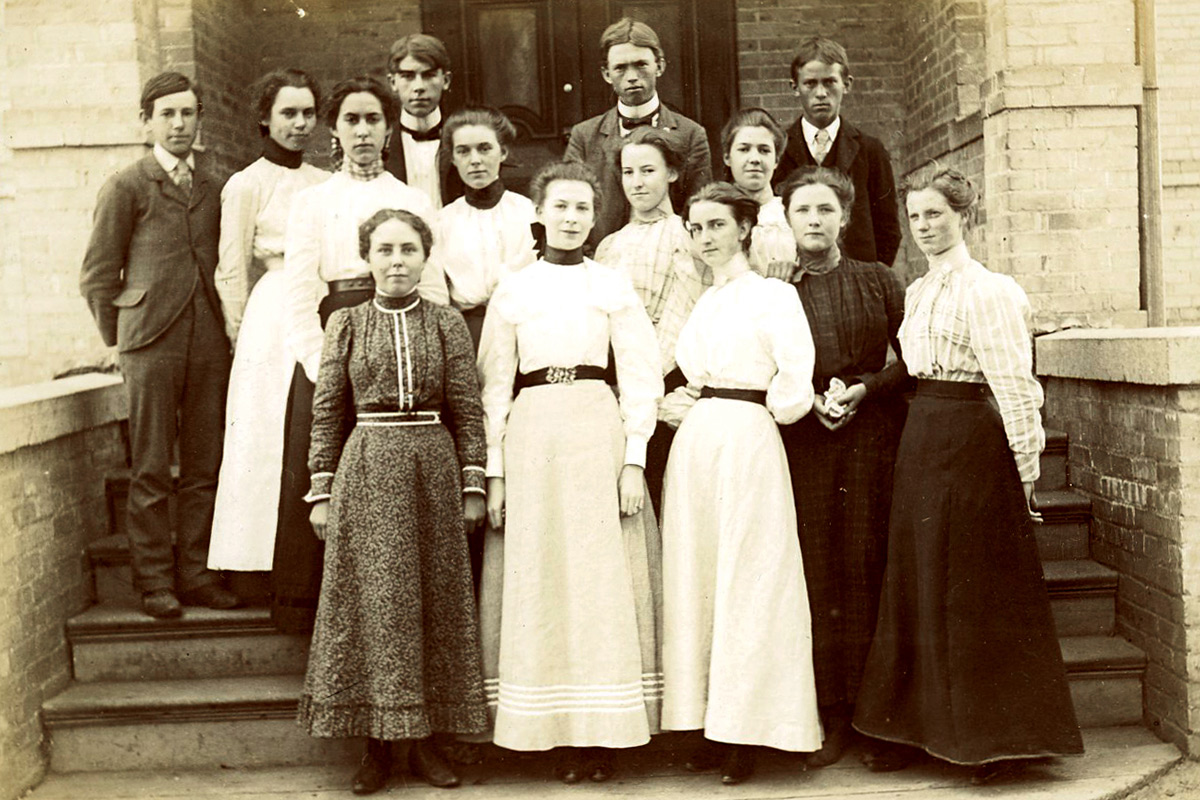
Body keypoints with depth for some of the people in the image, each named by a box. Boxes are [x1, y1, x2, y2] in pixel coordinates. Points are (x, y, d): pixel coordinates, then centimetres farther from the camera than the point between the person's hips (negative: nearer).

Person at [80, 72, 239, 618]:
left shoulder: (214, 188, 15)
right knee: (151, 471, 0)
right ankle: (154, 581, 8)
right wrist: (120, 342, 3)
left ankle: (196, 574, 14)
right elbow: (98, 275, 4)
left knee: (204, 466, 5)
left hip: (209, 342, 4)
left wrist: (226, 329, 9)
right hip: (151, 342, -4)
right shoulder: (125, 187, 3)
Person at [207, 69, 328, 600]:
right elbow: (232, 273, 1)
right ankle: (262, 568, 3)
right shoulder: (246, 185, 1)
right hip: (273, 321, -4)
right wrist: (243, 338, 1)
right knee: (271, 439, -4)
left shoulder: (325, 183, 14)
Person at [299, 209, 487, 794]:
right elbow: (326, 412, 6)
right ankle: (378, 746, 11)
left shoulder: (447, 324, 7)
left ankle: (425, 741, 15)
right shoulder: (346, 324, 7)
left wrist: (472, 484, -1)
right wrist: (322, 489, 1)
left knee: (436, 599, 3)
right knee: (373, 601, 0)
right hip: (366, 470, 0)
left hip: (433, 467, 1)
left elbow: (468, 409, 4)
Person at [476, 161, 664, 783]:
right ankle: (559, 732, 10)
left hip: (598, 435, -1)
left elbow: (639, 378, 4)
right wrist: (495, 470, 2)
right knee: (540, 584, 1)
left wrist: (634, 459, -5)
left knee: (603, 578, -1)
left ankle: (602, 733, 7)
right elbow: (495, 387, 9)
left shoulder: (615, 287, 8)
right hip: (531, 439, 1)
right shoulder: (511, 291, 11)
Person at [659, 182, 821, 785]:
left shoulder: (773, 295, -2)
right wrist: (680, 405, 7)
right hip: (694, 448, 7)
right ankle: (712, 725, 14)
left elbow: (796, 387, -11)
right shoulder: (701, 304, 17)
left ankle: (744, 732, 5)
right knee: (696, 580, 6)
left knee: (747, 582, -2)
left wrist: (748, 408, 2)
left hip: (747, 445, -6)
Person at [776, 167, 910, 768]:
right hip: (803, 442, 0)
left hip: (872, 438, 0)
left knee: (869, 570, -1)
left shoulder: (879, 282, 10)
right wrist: (808, 400, -9)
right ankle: (832, 717, 6)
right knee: (818, 574, -1)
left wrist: (865, 389, -8)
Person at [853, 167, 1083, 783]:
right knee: (917, 585, 12)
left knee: (977, 591, 0)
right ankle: (912, 727, 22)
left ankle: (996, 738, 13)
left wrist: (1025, 468, -15)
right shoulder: (917, 293, 14)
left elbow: (1012, 384, -13)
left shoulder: (986, 290, -10)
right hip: (921, 438, 8)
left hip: (971, 442, -8)